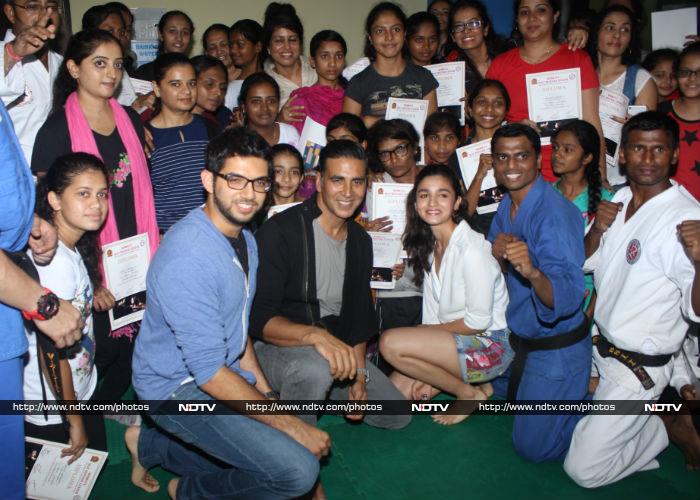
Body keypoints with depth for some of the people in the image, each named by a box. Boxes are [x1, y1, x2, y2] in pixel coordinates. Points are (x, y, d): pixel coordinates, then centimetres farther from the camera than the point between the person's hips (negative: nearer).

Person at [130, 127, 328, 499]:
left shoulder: (245, 239, 5)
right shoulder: (188, 255, -26)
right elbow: (209, 372, -27)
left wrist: (266, 391, 7)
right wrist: (290, 424, -21)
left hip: (222, 374, 9)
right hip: (178, 388, -9)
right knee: (298, 470, -20)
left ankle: (151, 446, 22)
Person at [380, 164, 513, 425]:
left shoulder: (472, 248, -21)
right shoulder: (428, 246, 5)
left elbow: (479, 321, -19)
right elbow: (431, 315, 4)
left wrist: (429, 330, -7)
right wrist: (426, 375, -2)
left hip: (492, 344, -8)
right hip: (452, 338, 8)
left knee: (390, 342, -23)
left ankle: (470, 394, -4)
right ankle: (464, 379, 12)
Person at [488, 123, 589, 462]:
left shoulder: (555, 214, -27)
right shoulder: (506, 206, 0)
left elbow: (568, 297, -38)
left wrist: (532, 272, -58)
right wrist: (497, 253, -15)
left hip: (558, 348, -8)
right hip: (521, 338, 9)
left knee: (533, 447, 4)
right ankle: (582, 385, 39)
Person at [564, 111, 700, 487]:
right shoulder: (619, 199, 1)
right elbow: (588, 262, 13)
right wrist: (597, 230, -8)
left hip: (638, 368, -7)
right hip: (599, 344, 8)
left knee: (583, 470, -2)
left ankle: (666, 428, 18)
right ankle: (654, 414, 27)